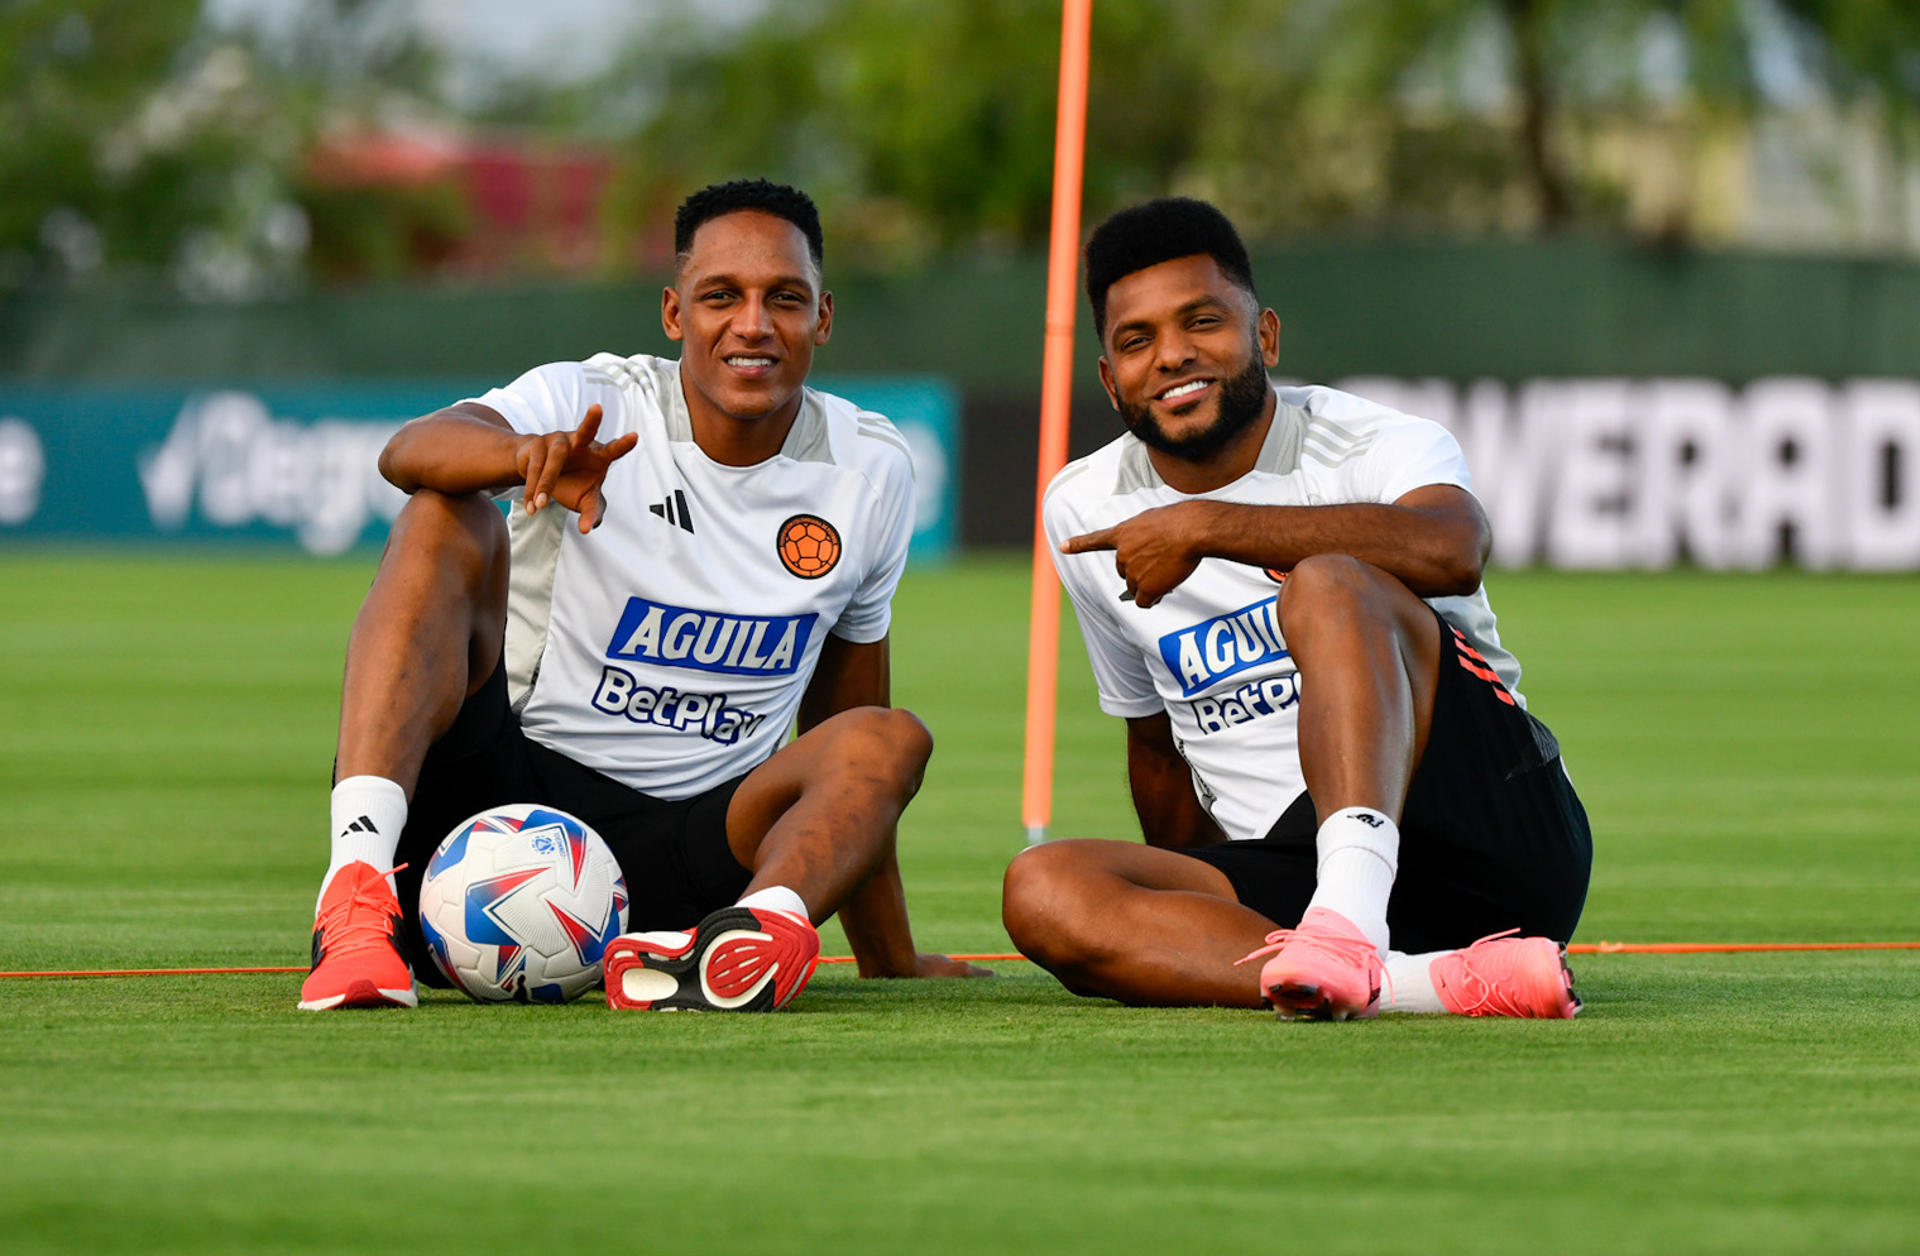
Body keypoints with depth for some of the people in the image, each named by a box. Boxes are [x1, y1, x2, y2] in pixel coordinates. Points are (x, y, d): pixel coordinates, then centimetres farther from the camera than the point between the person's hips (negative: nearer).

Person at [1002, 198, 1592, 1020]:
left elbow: (1450, 550, -29)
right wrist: (1183, 913, 33)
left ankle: (1347, 921, -54)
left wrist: (1205, 527, -27)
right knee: (1041, 891, -23)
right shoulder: (1083, 511, 13)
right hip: (1285, 878, 5)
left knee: (1329, 586, -28)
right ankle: (1436, 981, -40)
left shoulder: (1372, 444, -3)